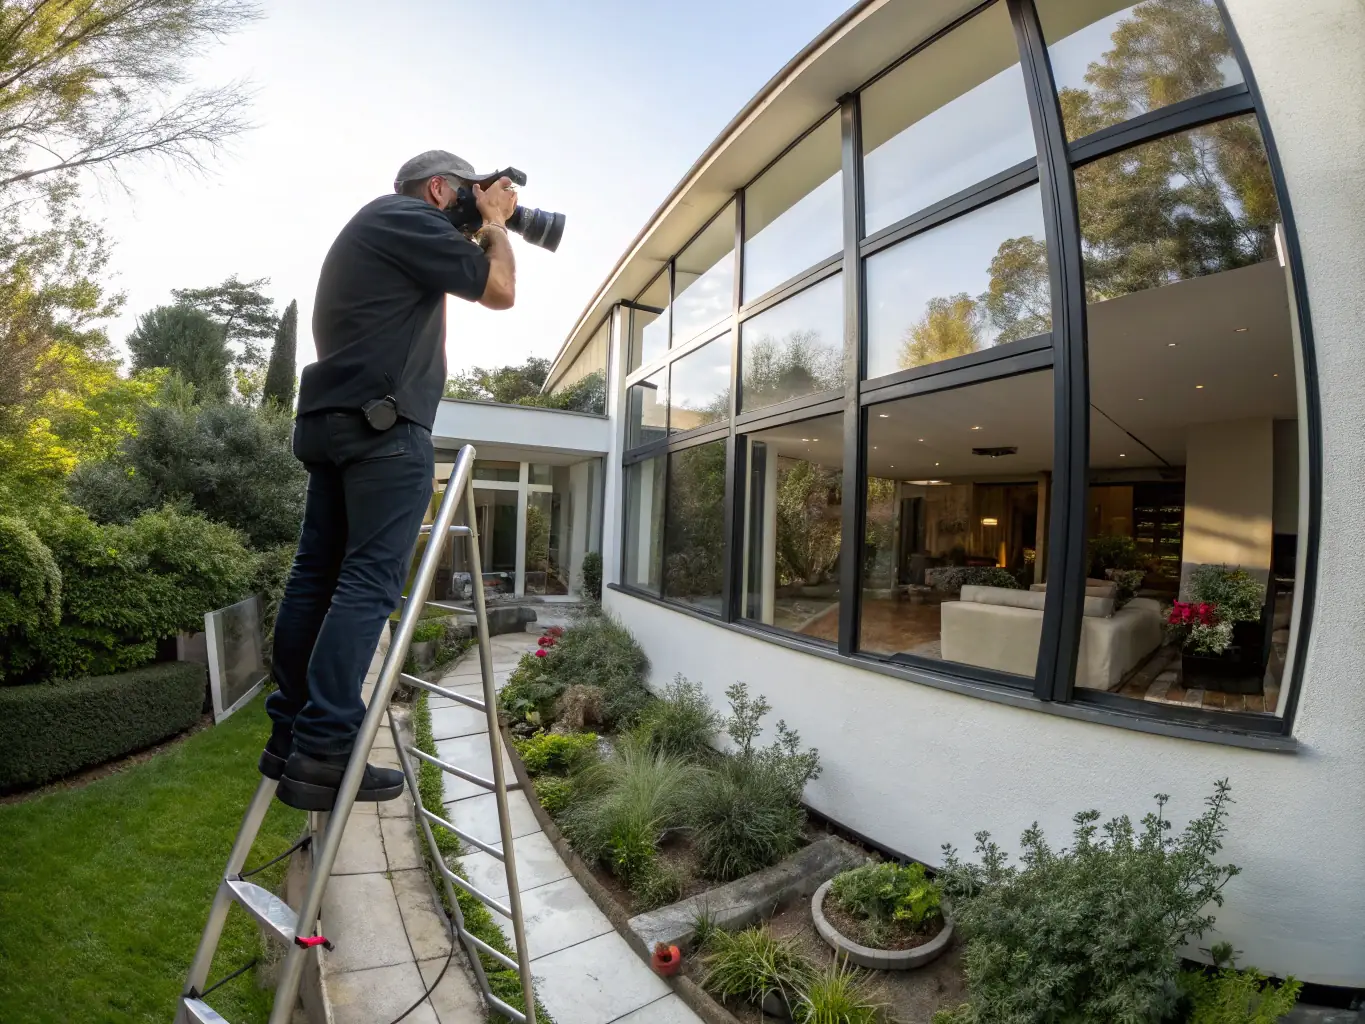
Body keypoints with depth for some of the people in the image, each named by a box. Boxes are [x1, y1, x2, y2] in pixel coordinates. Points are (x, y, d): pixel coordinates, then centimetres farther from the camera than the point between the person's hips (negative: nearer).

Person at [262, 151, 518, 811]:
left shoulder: (369, 225, 31)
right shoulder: (410, 219, 1)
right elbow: (499, 291, 0)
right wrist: (496, 223, 14)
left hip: (331, 421, 10)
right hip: (384, 425, -10)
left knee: (316, 574, 6)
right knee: (368, 584, -12)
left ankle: (290, 736, 13)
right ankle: (322, 754, -10)